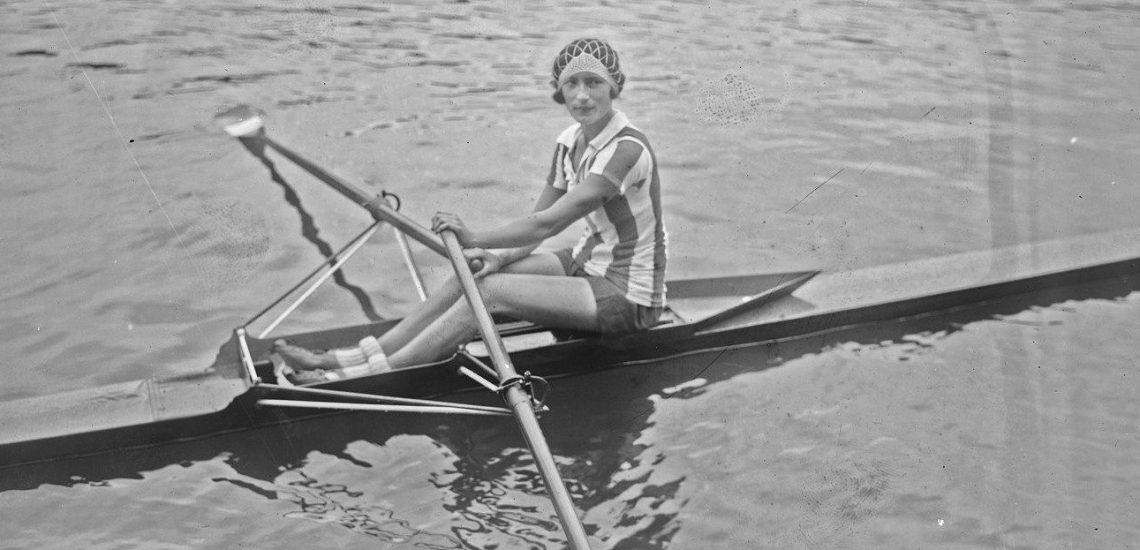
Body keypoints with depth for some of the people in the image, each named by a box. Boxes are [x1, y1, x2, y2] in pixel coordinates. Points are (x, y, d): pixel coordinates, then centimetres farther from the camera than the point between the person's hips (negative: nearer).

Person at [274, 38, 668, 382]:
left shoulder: (626, 149, -24)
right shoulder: (570, 142, 4)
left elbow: (546, 225, -25)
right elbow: (537, 221, 4)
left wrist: (476, 239, -16)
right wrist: (499, 257, -14)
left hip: (628, 297, -8)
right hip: (588, 265, 8)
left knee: (491, 290, -20)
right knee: (475, 271, -7)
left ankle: (371, 375, -17)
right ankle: (366, 356, -6)